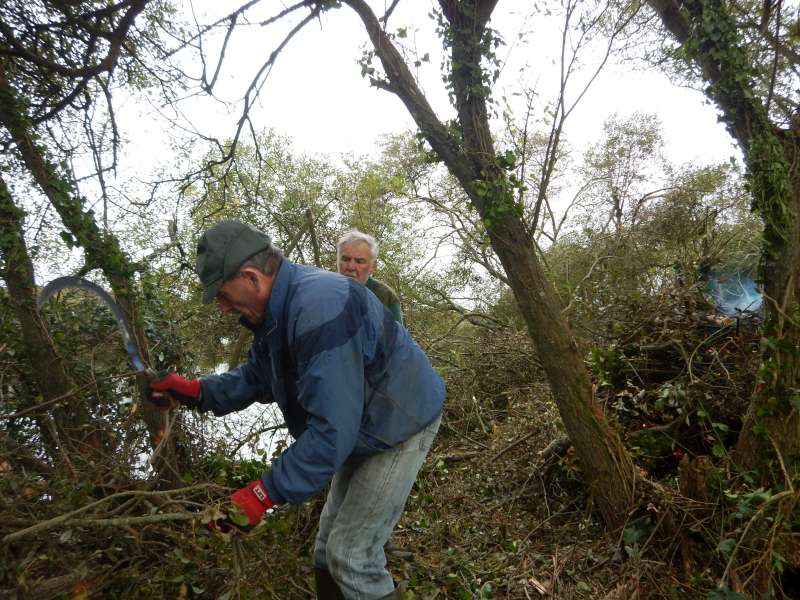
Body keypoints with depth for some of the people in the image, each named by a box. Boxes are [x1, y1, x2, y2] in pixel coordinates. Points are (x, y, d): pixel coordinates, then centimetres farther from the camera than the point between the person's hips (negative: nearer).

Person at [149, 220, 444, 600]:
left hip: (401, 426, -9)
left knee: (351, 555, -5)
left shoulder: (320, 310, -35)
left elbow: (332, 430, -36)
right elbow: (255, 378, 7)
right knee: (329, 545, 18)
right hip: (362, 430, 9)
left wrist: (265, 493, -30)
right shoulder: (275, 310, -2)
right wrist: (196, 391, -7)